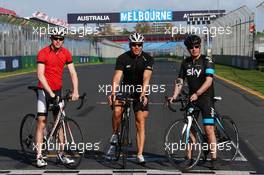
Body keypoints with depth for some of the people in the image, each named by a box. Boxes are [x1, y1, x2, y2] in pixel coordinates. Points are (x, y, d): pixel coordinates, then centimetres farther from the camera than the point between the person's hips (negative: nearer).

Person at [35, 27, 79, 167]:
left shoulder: (66, 53, 1)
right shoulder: (43, 53, -12)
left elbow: (73, 73, -2)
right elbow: (40, 75, -19)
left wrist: (75, 91, -15)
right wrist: (50, 92, -25)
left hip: (58, 90, 5)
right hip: (44, 90, -5)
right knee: (41, 123, -6)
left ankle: (61, 154, 15)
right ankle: (39, 156, -4)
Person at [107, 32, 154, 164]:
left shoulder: (148, 59, -12)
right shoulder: (123, 58, -11)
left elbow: (146, 77, -25)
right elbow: (117, 76, -23)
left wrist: (143, 93, -41)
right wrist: (113, 92, -39)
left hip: (140, 91, 0)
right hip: (126, 88, 1)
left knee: (141, 121, -7)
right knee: (117, 111, -27)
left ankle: (140, 154, -4)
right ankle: (115, 134, 1)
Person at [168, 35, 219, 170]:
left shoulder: (207, 61, -9)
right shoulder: (186, 63, 7)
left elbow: (208, 81, -19)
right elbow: (179, 81, 6)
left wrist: (196, 94, -30)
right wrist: (174, 96, -9)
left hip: (206, 99, -5)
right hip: (191, 99, 5)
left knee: (208, 129, -10)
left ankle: (214, 159, -3)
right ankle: (189, 157, 15)